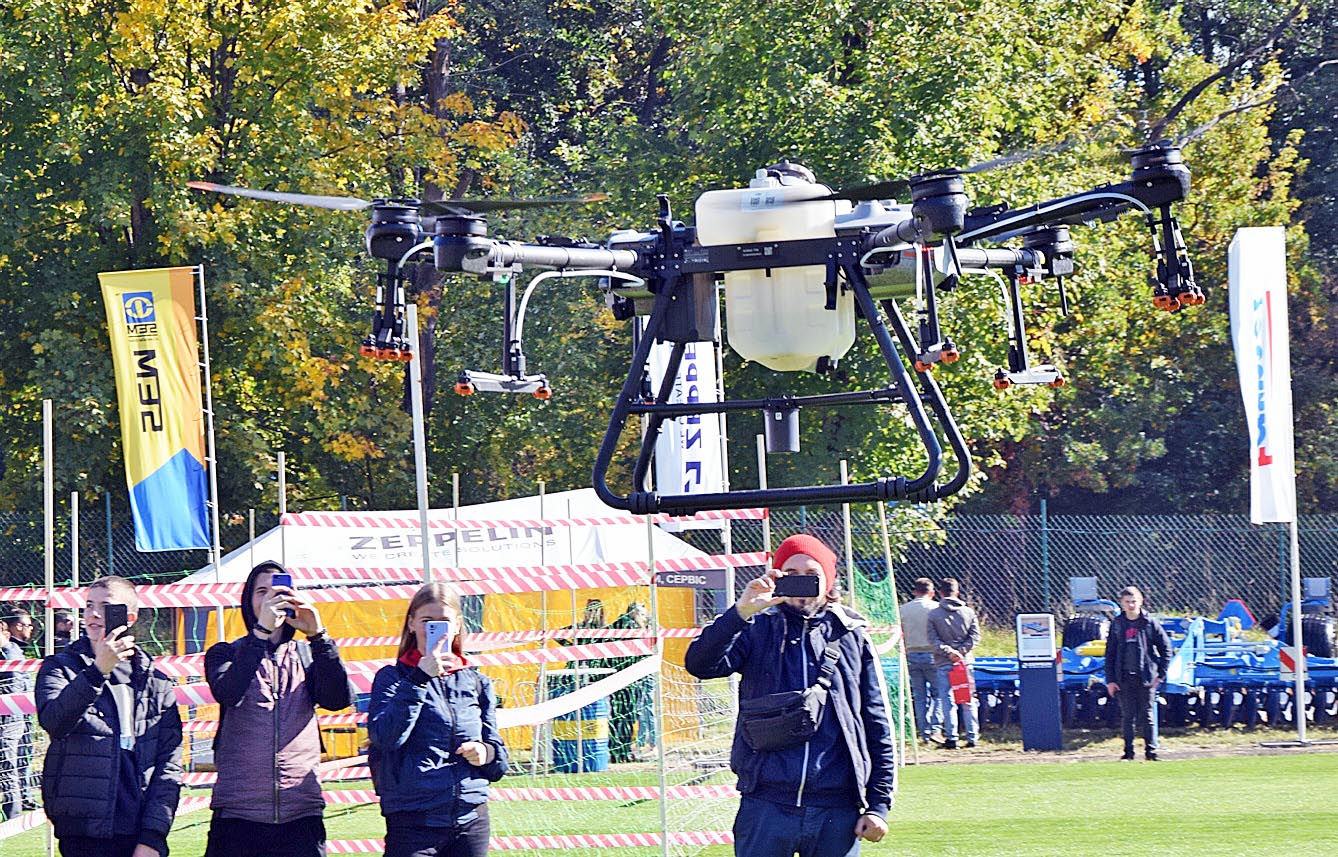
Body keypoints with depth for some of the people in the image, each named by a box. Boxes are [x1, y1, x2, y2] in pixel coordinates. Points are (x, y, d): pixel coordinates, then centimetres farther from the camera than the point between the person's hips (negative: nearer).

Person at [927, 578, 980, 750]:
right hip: (965, 661, 2)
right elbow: (975, 636, 0)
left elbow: (933, 639, -7)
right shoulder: (968, 612, 5)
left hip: (943, 664, -2)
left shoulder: (933, 614, 0)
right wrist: (961, 651, -5)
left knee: (947, 701, 1)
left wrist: (948, 651, -9)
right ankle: (972, 737, 8)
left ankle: (951, 737, -3)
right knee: (968, 700, 8)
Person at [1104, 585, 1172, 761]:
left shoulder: (1150, 623, 0)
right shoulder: (1117, 624, 6)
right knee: (1127, 717, 5)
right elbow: (1110, 653, 8)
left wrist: (1161, 673, -1)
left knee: (1146, 717, 0)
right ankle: (1128, 751, 11)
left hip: (1146, 678, -2)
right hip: (1124, 679, 2)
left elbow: (1166, 647, 4)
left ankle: (1151, 751, 3)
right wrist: (1110, 679, 2)